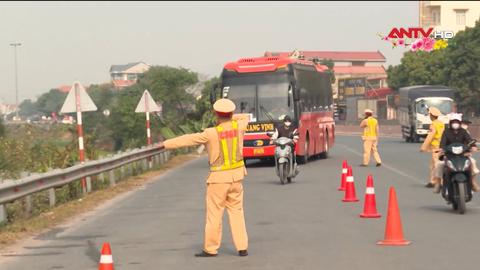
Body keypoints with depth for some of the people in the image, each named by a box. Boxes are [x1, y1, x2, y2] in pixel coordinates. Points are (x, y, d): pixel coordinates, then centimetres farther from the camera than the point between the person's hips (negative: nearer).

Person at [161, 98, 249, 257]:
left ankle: (211, 249, 9)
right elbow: (245, 117, 22)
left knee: (214, 213, 3)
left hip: (218, 178, -5)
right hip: (237, 175, 5)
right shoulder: (238, 126, -3)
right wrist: (230, 118, 13)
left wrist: (165, 144, -8)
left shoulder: (211, 134, -16)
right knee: (236, 211, 11)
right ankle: (242, 247, 8)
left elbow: (187, 139, -13)